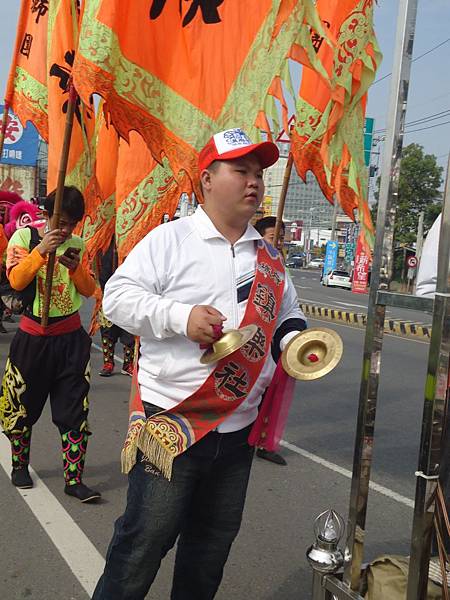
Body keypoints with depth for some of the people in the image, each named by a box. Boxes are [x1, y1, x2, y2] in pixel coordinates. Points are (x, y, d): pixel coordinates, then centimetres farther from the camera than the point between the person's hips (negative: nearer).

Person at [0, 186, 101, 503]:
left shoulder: (78, 244, 5)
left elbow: (89, 289, 2)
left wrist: (75, 267, -16)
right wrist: (42, 250, -27)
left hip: (71, 337, 2)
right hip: (33, 337, -2)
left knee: (75, 410, 1)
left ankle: (74, 479, 10)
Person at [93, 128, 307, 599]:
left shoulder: (268, 257, 10)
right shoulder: (169, 238, -7)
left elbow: (287, 313, 21)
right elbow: (118, 296, -11)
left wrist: (293, 340, -1)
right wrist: (180, 315, -24)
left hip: (238, 429, 6)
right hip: (170, 422, -6)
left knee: (213, 543, 20)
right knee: (144, 541, 4)